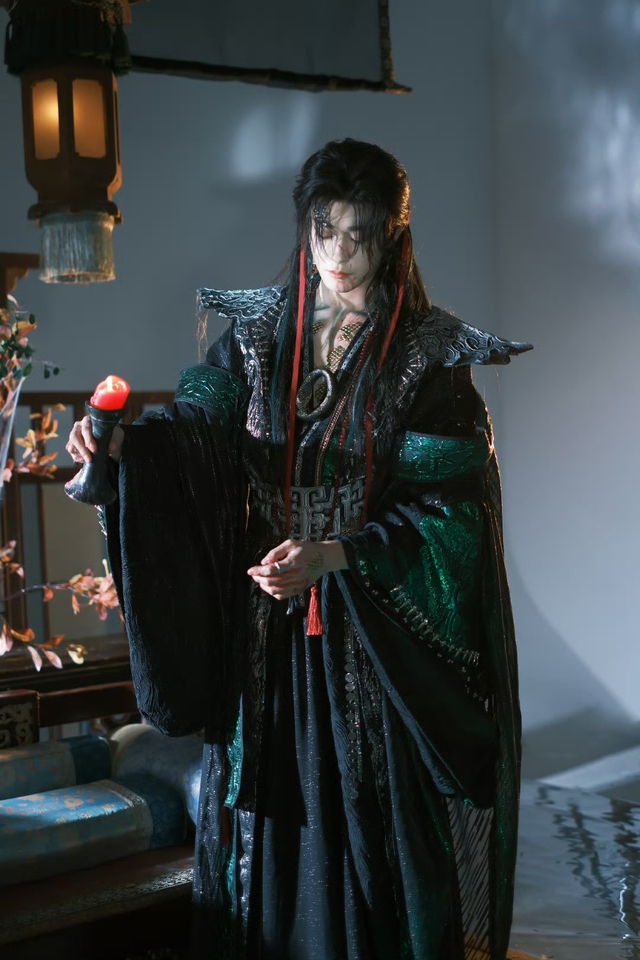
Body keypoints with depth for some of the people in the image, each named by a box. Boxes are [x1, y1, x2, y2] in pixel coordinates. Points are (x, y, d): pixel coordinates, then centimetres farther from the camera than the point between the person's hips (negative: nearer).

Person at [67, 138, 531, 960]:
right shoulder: (258, 330, 3)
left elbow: (443, 509, -11)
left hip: (379, 633, -3)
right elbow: (201, 420, -9)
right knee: (273, 808, 12)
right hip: (267, 624, 3)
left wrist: (333, 557, -23)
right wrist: (124, 441, -29)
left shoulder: (428, 355, -7)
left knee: (374, 815, 6)